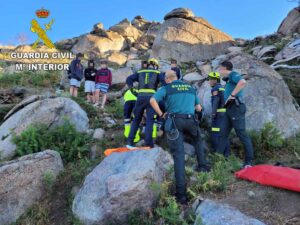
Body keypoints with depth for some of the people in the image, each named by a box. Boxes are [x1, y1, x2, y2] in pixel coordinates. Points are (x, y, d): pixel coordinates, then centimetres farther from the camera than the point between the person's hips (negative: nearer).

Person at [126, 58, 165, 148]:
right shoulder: (157, 73, 14)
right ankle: (148, 143, -6)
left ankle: (130, 141, 9)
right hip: (151, 97, -2)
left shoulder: (140, 72, 20)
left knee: (136, 119, 12)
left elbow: (129, 79, 10)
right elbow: (164, 81, -3)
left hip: (140, 96, 3)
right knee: (150, 120, 0)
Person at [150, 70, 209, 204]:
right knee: (197, 140, 36)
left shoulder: (166, 88, 7)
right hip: (191, 120, 3)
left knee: (178, 154, -4)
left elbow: (152, 100, -8)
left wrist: (161, 114, 3)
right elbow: (199, 109, 24)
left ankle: (181, 193, -6)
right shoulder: (191, 88, 20)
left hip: (175, 121, -3)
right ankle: (202, 165, 28)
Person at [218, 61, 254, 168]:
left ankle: (249, 161, -1)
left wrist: (232, 95, -21)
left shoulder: (233, 74, -6)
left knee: (242, 134, -7)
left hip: (236, 107, -10)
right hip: (229, 108, 10)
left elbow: (243, 82, -26)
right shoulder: (229, 79, 24)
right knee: (223, 133, 7)